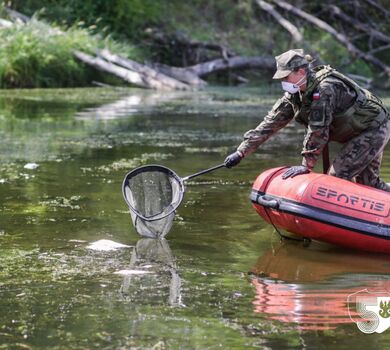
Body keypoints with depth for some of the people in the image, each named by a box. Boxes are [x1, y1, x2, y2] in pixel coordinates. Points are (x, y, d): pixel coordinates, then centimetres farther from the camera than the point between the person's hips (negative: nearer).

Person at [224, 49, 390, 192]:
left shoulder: (325, 88, -31)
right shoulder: (294, 94, -3)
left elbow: (318, 129, -32)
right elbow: (272, 122, -3)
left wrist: (307, 165, -28)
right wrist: (242, 151, -7)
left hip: (374, 128, -9)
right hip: (357, 133, 9)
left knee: (338, 175, -15)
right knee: (368, 182, 15)